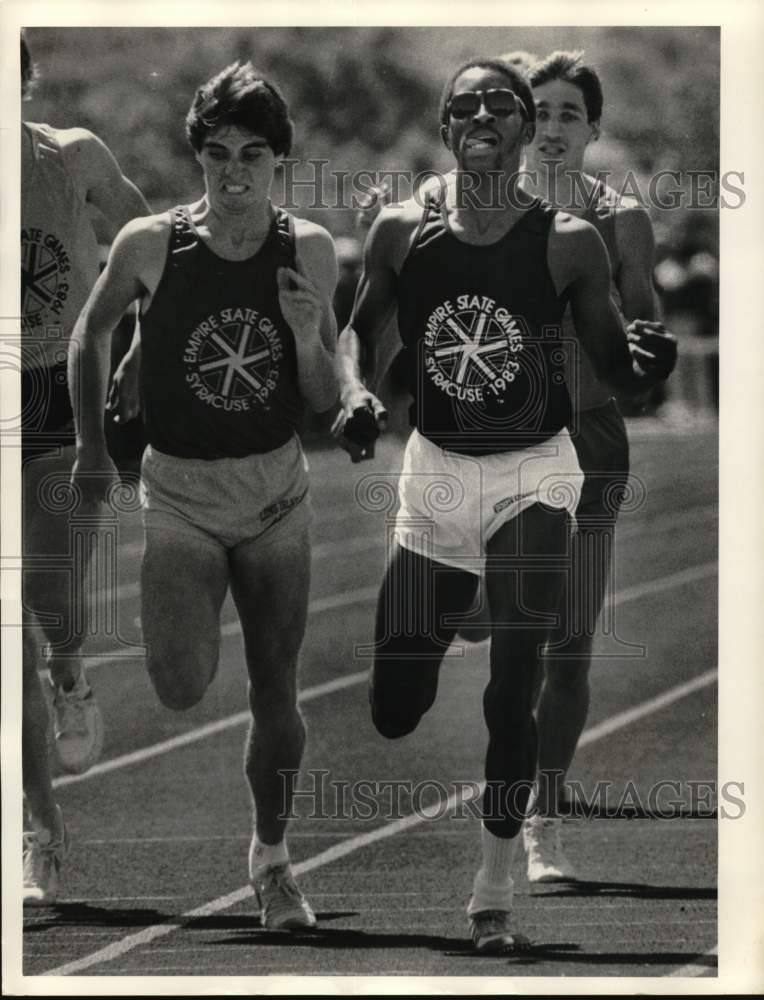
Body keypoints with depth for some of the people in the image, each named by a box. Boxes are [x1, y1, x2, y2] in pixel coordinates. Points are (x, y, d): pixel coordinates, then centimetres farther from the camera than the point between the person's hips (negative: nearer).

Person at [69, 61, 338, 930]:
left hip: (276, 494, 2)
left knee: (275, 693, 9)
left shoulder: (308, 252, -7)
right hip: (179, 493, -2)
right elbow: (91, 331, 7)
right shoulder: (151, 245, -14)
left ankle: (271, 858, 29)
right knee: (183, 688, -20)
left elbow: (327, 402, -1)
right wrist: (90, 447, 9)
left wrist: (307, 342, -21)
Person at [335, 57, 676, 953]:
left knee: (512, 694, -14)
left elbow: (613, 365, 0)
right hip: (435, 472, 3)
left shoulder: (568, 244, -10)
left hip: (532, 472, -3)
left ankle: (495, 890, -1)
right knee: (394, 712, 6)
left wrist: (654, 358, -22)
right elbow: (358, 329, 11)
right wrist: (356, 395, -9)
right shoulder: (401, 232, -5)